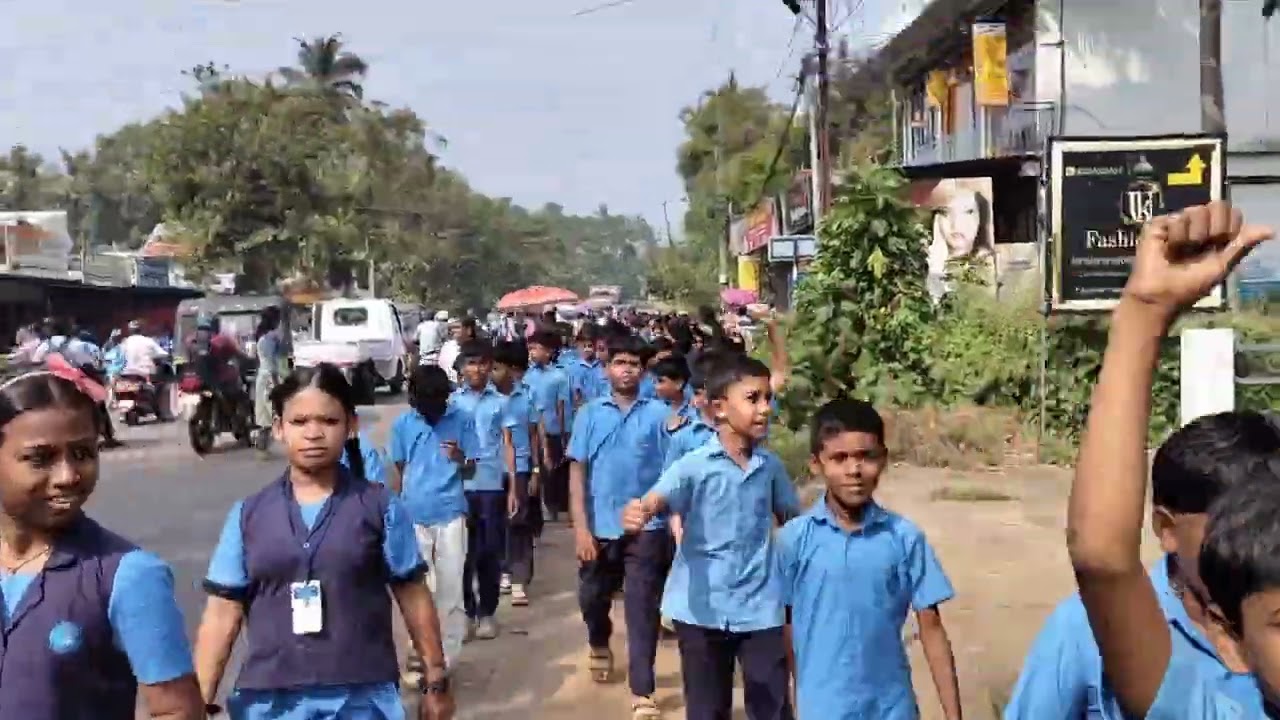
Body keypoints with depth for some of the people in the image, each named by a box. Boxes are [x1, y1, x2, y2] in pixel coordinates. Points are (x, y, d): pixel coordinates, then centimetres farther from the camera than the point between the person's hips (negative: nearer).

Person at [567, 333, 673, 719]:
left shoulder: (659, 414, -2)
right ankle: (599, 645, 50)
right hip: (600, 527, 2)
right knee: (592, 598, 19)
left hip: (646, 528, -2)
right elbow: (577, 472, -1)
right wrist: (581, 528, -7)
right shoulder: (590, 414, 1)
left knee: (642, 610, -1)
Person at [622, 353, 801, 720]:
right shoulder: (694, 465, -11)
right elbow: (658, 498, -28)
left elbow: (791, 519, 15)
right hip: (702, 610, -2)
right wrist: (640, 512, -51)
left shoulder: (771, 466, 1)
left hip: (760, 608, 2)